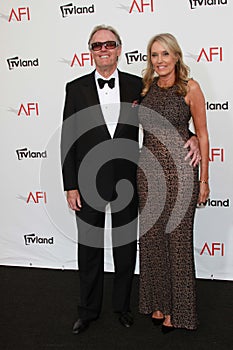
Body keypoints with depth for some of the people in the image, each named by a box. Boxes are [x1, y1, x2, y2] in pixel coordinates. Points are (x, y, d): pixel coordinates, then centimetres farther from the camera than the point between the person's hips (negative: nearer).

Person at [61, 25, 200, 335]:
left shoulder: (137, 86, 1)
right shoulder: (76, 88, -1)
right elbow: (68, 140, -2)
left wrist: (191, 137, -12)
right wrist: (70, 186, -6)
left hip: (126, 178, 1)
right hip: (88, 180, 0)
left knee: (126, 246, 13)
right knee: (89, 248, 11)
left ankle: (122, 305, 34)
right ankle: (89, 310, 30)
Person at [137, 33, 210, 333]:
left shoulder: (190, 88, -3)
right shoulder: (146, 88, 9)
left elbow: (202, 134, -3)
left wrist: (203, 179, -5)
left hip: (180, 168, -4)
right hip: (148, 168, 5)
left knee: (177, 237, 2)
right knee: (151, 236, 10)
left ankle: (178, 310, 19)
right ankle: (158, 303, 27)